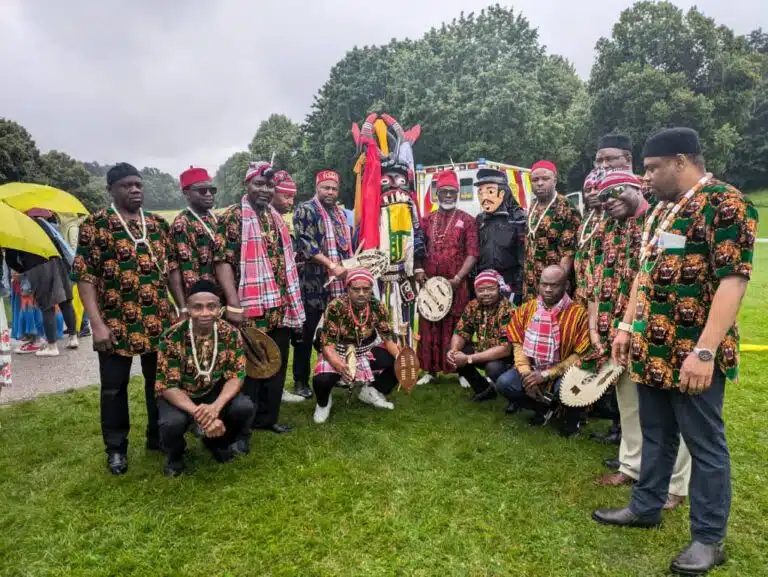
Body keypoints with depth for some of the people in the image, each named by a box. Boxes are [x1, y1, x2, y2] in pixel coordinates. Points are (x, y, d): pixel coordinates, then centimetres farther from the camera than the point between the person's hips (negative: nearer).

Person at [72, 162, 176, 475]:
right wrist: (96, 323, -15)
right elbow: (84, 275, -8)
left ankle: (159, 436, 31)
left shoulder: (159, 224, 9)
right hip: (115, 323, -3)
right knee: (114, 387, 9)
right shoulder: (95, 224, -4)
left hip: (158, 321, 4)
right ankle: (116, 448, 26)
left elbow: (172, 269, 13)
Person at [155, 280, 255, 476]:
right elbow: (168, 386, -20)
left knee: (245, 408, -26)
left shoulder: (231, 333, -15)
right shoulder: (172, 337, -22)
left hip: (214, 393, 2)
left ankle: (218, 443, 9)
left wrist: (215, 407, -33)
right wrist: (199, 414, -34)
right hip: (179, 398, -2)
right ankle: (174, 454, 5)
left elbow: (236, 377, -14)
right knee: (172, 423, -34)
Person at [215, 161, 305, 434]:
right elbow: (223, 261, -15)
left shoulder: (276, 218, 14)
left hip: (280, 307, 7)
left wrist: (292, 301, 17)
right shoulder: (232, 217, -8)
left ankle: (268, 417, 29)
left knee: (277, 365, 14)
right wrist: (233, 304, -23)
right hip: (250, 308, -7)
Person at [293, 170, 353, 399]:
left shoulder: (341, 214, 18)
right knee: (307, 332, 0)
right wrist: (331, 265, -22)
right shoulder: (305, 210, -5)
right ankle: (301, 381, 11)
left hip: (339, 282, 7)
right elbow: (306, 244, -16)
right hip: (314, 281, -6)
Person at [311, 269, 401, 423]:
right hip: (338, 354, -4)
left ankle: (371, 391, 13)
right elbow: (327, 344, -24)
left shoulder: (377, 307, -12)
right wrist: (339, 365, -43)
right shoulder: (335, 307, -23)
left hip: (367, 352, 4)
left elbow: (388, 338, -6)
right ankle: (323, 403, 6)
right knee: (321, 379, -33)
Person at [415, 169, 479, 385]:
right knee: (429, 326, 6)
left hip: (456, 284, -3)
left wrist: (457, 278, -13)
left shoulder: (467, 220, 2)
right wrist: (419, 271, -4)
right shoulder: (427, 220, 12)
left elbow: (472, 253, -4)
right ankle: (430, 370, 17)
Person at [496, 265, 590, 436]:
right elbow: (518, 343, 3)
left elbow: (579, 355, -14)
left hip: (561, 372, -4)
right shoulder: (527, 309, 1)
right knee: (504, 383, -21)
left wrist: (546, 374, -20)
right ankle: (544, 407, 10)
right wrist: (525, 373, -14)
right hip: (532, 369, 4)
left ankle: (573, 416, 4)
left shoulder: (578, 313, -13)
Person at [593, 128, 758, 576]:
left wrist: (705, 351, -24)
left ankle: (709, 537, 21)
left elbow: (734, 280, -20)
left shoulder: (726, 204, -13)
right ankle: (646, 507, 35)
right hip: (652, 347, 8)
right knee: (656, 433, 19)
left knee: (704, 443, 6)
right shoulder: (662, 210, 14)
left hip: (693, 354, -8)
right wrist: (628, 326, 14)